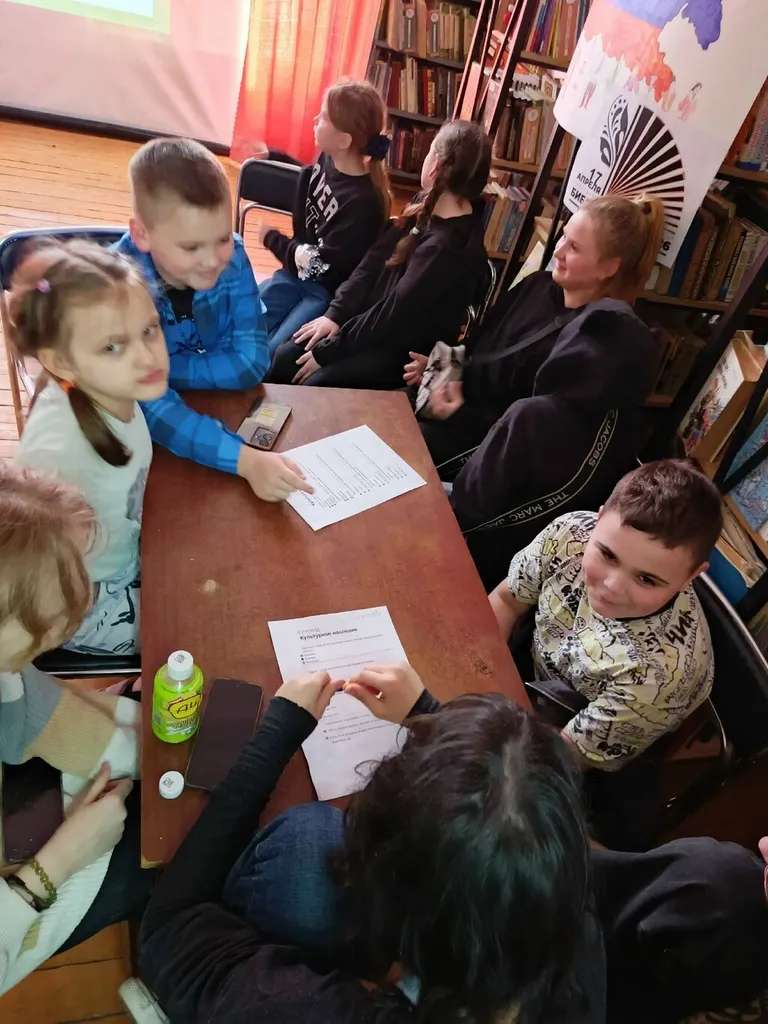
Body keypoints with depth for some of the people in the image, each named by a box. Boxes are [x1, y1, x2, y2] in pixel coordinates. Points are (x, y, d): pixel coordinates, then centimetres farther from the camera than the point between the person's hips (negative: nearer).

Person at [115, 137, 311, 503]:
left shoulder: (232, 257, -15)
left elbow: (251, 363, -17)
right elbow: (149, 405, -35)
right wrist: (245, 460, -47)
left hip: (220, 410, 2)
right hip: (142, 433, -2)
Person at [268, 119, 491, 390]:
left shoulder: (449, 248, -26)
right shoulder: (427, 205, 2)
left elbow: (395, 312, -25)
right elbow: (375, 259, 4)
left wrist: (326, 351, -19)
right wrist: (335, 314, -5)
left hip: (404, 350, -8)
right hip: (369, 320, 8)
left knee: (312, 387, -23)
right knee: (282, 359, -4)